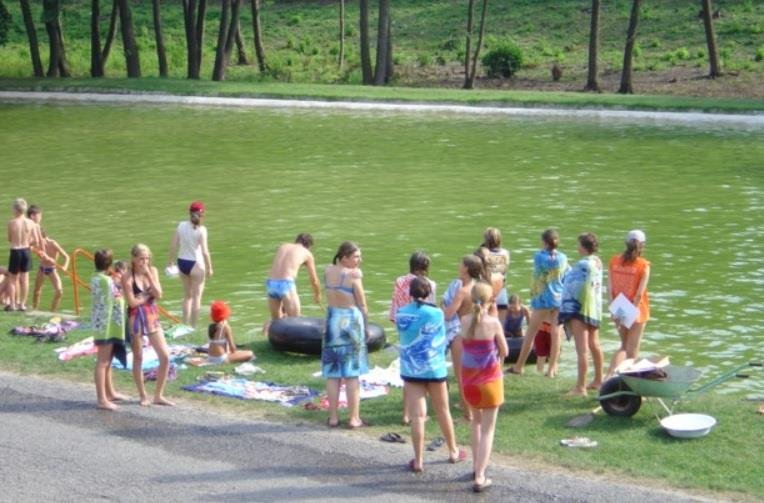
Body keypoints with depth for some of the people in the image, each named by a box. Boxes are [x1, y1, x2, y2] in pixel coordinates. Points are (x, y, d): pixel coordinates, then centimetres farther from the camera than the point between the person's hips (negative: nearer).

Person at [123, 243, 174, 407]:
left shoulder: (153, 271, 3)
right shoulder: (128, 277, -11)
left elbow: (158, 295, -7)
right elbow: (132, 302, -16)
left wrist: (148, 275, -13)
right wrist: (149, 295, -6)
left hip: (152, 317, 5)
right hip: (136, 319, -4)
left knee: (165, 357, -1)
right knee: (138, 358, 6)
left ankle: (158, 395, 12)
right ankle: (143, 396, 19)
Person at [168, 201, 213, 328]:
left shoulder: (181, 225, -1)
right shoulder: (201, 230, -14)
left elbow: (173, 245, 2)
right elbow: (205, 251, -17)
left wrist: (171, 261, 14)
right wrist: (209, 268, -8)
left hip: (182, 262, 5)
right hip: (196, 263, -5)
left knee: (187, 295, 19)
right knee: (196, 296, 6)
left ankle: (185, 325, 23)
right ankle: (193, 326, 6)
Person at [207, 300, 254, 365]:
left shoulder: (211, 327, 5)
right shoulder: (226, 327, -15)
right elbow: (232, 346, -12)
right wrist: (233, 352, 7)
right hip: (221, 359, -9)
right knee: (250, 354, -7)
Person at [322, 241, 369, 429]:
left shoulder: (328, 271, 0)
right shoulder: (353, 275, -14)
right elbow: (362, 304, -8)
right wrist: (366, 326, 5)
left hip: (332, 320, 5)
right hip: (351, 321, -5)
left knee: (332, 373, 10)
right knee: (352, 374, 2)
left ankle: (333, 417, 12)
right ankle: (354, 419, 6)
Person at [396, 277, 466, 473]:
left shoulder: (401, 314, -5)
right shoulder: (436, 314, -11)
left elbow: (403, 337, 8)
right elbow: (442, 341, 2)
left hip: (410, 369, 1)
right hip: (434, 368, -1)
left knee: (417, 415, 1)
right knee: (442, 411, 15)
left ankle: (418, 460, 0)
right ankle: (453, 451, 31)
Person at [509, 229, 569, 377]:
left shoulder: (539, 256, -8)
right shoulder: (563, 258, 2)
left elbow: (536, 278, -5)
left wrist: (533, 295, 5)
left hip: (543, 298, -3)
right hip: (559, 298, 3)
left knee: (531, 333, 5)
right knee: (556, 334, 5)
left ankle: (519, 366, 11)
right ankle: (552, 369, 6)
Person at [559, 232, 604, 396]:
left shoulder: (585, 264, -18)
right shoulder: (597, 261, 13)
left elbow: (584, 287, -23)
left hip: (580, 309, -11)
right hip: (594, 309, 11)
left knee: (582, 348, -12)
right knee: (593, 345, 21)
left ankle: (580, 387, -14)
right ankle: (598, 381, 33)